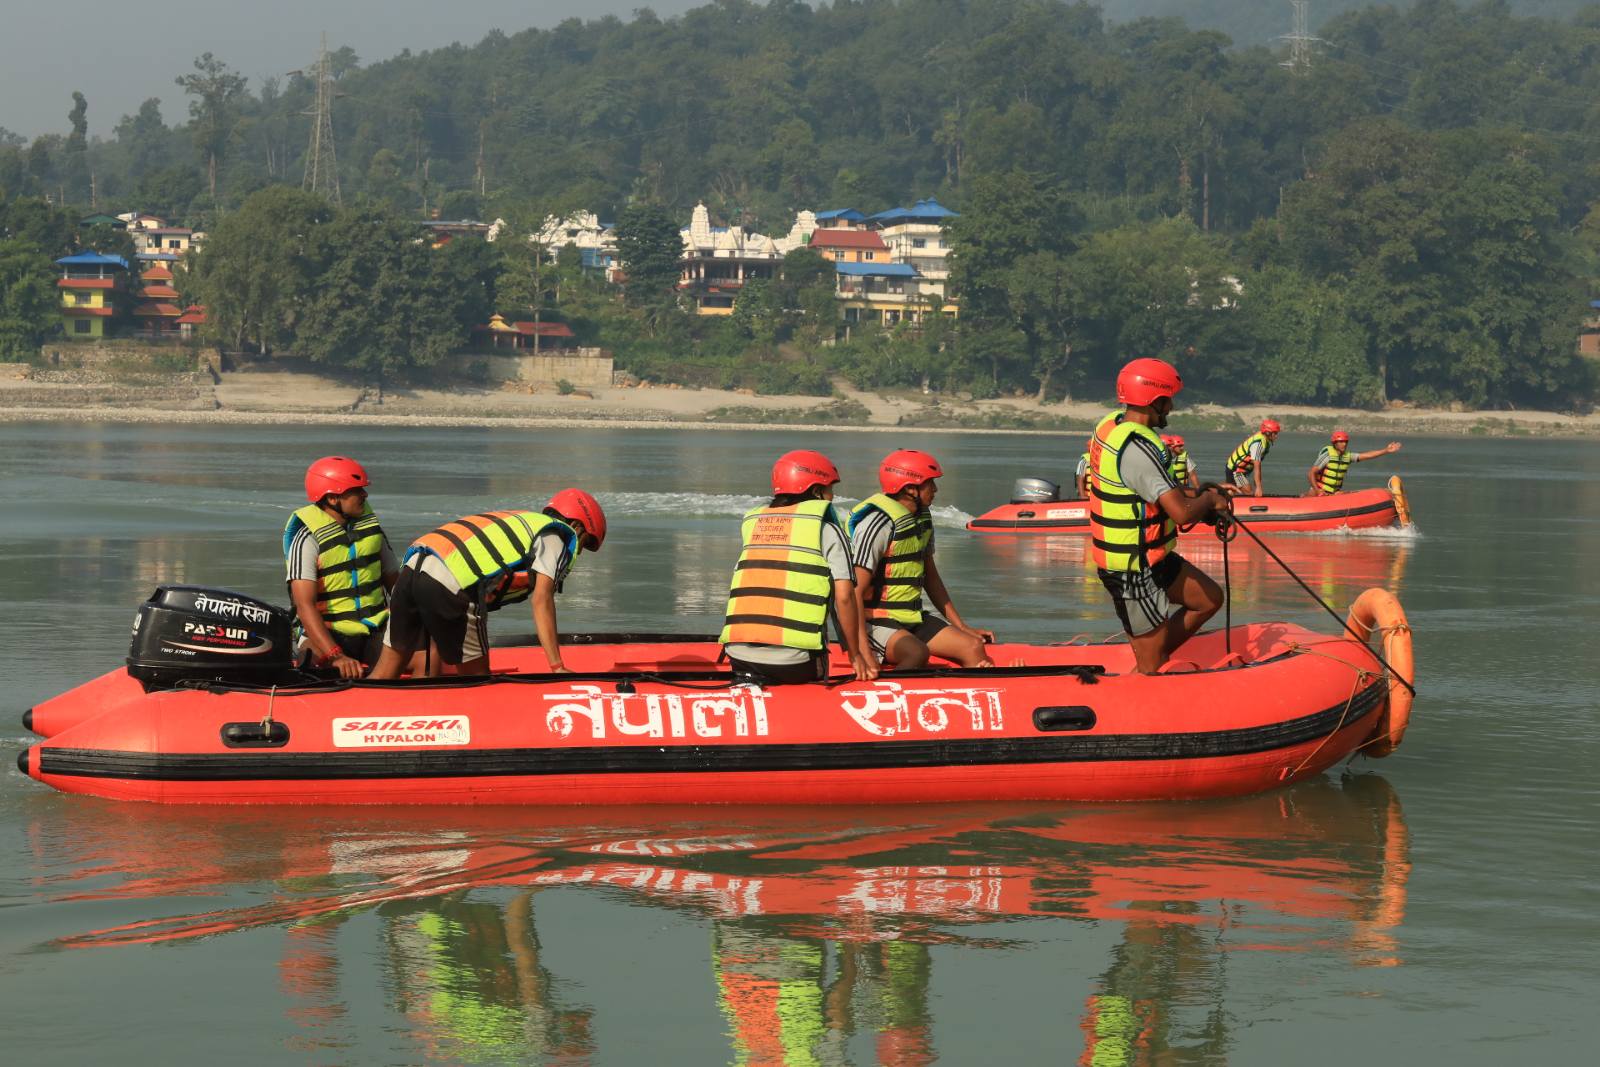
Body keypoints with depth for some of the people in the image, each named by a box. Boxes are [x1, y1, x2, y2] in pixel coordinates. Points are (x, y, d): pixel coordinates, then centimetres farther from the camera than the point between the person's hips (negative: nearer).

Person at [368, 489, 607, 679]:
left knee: (387, 668, 15)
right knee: (477, 677, 6)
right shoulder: (558, 535, 11)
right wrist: (558, 667, -4)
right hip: (450, 585, -8)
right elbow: (541, 600, -3)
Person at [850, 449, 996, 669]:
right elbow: (855, 592, -23)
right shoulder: (879, 523, -19)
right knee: (917, 653, -36)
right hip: (874, 623, -9)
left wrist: (962, 627, 18)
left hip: (912, 619, 9)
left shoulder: (922, 517, 9)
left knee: (974, 647, -8)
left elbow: (931, 577, 21)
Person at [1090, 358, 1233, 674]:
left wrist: (1195, 493, 6)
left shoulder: (1113, 424, 3)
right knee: (1152, 668, 0)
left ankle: (1147, 662, 22)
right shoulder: (1136, 449, -27)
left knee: (1210, 599, 20)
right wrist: (1209, 500, -11)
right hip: (1133, 573, -10)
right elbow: (1182, 512, -33)